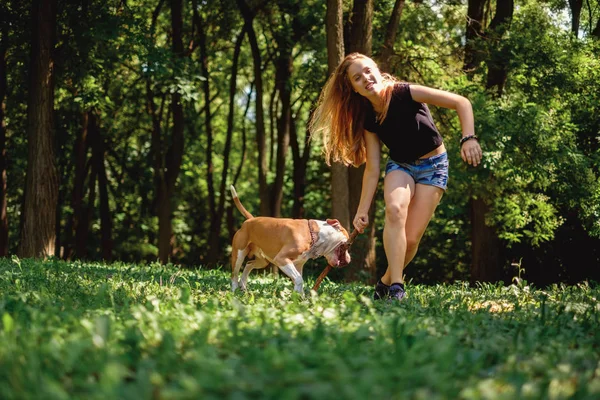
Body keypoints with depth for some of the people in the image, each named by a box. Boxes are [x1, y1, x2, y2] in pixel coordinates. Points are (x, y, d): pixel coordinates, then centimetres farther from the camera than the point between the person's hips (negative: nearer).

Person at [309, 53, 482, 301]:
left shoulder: (405, 94, -21)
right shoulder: (368, 120, -7)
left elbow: (461, 103, -22)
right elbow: (372, 169, -5)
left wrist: (468, 138, -35)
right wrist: (362, 210, -9)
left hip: (433, 166, -3)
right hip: (400, 165, 3)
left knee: (411, 238, -12)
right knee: (394, 209, -31)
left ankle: (386, 282, 15)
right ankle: (396, 288, -31)